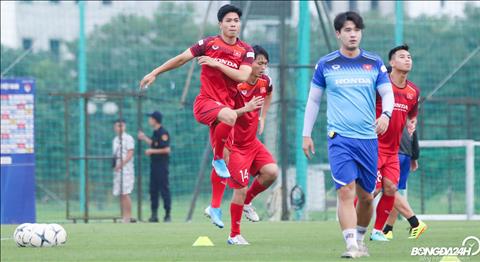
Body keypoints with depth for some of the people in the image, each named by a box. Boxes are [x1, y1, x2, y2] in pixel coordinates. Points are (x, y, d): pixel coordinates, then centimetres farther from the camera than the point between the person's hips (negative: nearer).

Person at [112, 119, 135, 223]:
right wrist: (114, 165, 6)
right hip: (117, 170, 7)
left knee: (125, 194, -12)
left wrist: (120, 165, -18)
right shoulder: (115, 140, 18)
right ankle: (124, 216, 7)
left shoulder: (128, 139, -4)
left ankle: (128, 217, -11)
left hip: (126, 169, -7)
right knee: (121, 195, 5)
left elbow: (130, 154, -12)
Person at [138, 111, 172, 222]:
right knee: (153, 189, 10)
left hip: (162, 165, -10)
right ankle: (154, 214, 14)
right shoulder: (155, 132, 13)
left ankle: (168, 214, -2)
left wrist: (152, 151, -15)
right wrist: (145, 139, 22)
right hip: (154, 164, 10)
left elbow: (167, 150, -20)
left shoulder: (163, 133, -15)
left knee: (164, 189, -6)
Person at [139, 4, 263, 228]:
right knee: (230, 116, -38)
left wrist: (217, 64, -16)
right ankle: (218, 159, -18)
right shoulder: (209, 43, 0)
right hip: (205, 102, -3)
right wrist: (155, 73, 8)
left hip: (227, 106, 3)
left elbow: (243, 76, -11)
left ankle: (215, 208, 11)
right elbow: (181, 59, 8)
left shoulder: (246, 50, 4)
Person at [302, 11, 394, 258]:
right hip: (339, 137, -3)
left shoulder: (374, 62, 7)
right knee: (346, 191, -18)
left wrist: (385, 114, -16)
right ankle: (351, 245, -22)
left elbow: (388, 93, 6)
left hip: (368, 138, 3)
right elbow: (313, 99, 12)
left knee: (366, 196, 9)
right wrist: (306, 134, 10)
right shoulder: (326, 64, 4)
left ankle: (360, 238, 31)